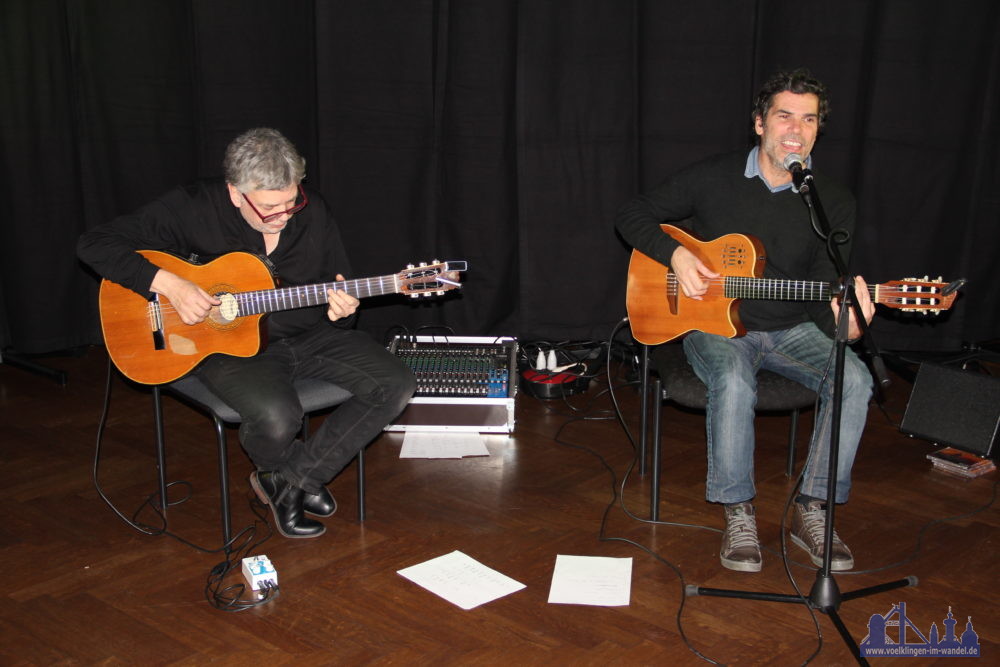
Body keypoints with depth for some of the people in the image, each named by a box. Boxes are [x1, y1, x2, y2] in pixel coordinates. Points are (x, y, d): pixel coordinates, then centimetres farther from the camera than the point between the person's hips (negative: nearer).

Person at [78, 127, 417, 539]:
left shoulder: (312, 213, -2)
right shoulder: (194, 209, -13)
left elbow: (341, 287, 9)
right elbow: (94, 243, -13)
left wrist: (341, 311, -17)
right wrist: (167, 284, -25)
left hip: (309, 335, 5)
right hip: (228, 343, -4)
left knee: (396, 385, -13)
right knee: (277, 416, -35)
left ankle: (293, 478, -3)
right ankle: (295, 476, 5)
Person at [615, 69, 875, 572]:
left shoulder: (834, 202, 0)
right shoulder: (713, 178, -3)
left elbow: (823, 290, -5)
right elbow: (632, 215, 3)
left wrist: (840, 319, -29)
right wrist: (675, 254, -15)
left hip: (790, 330, 3)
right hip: (713, 324, -2)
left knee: (853, 377, -26)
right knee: (734, 379, -36)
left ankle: (811, 510, -13)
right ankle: (739, 514, -20)